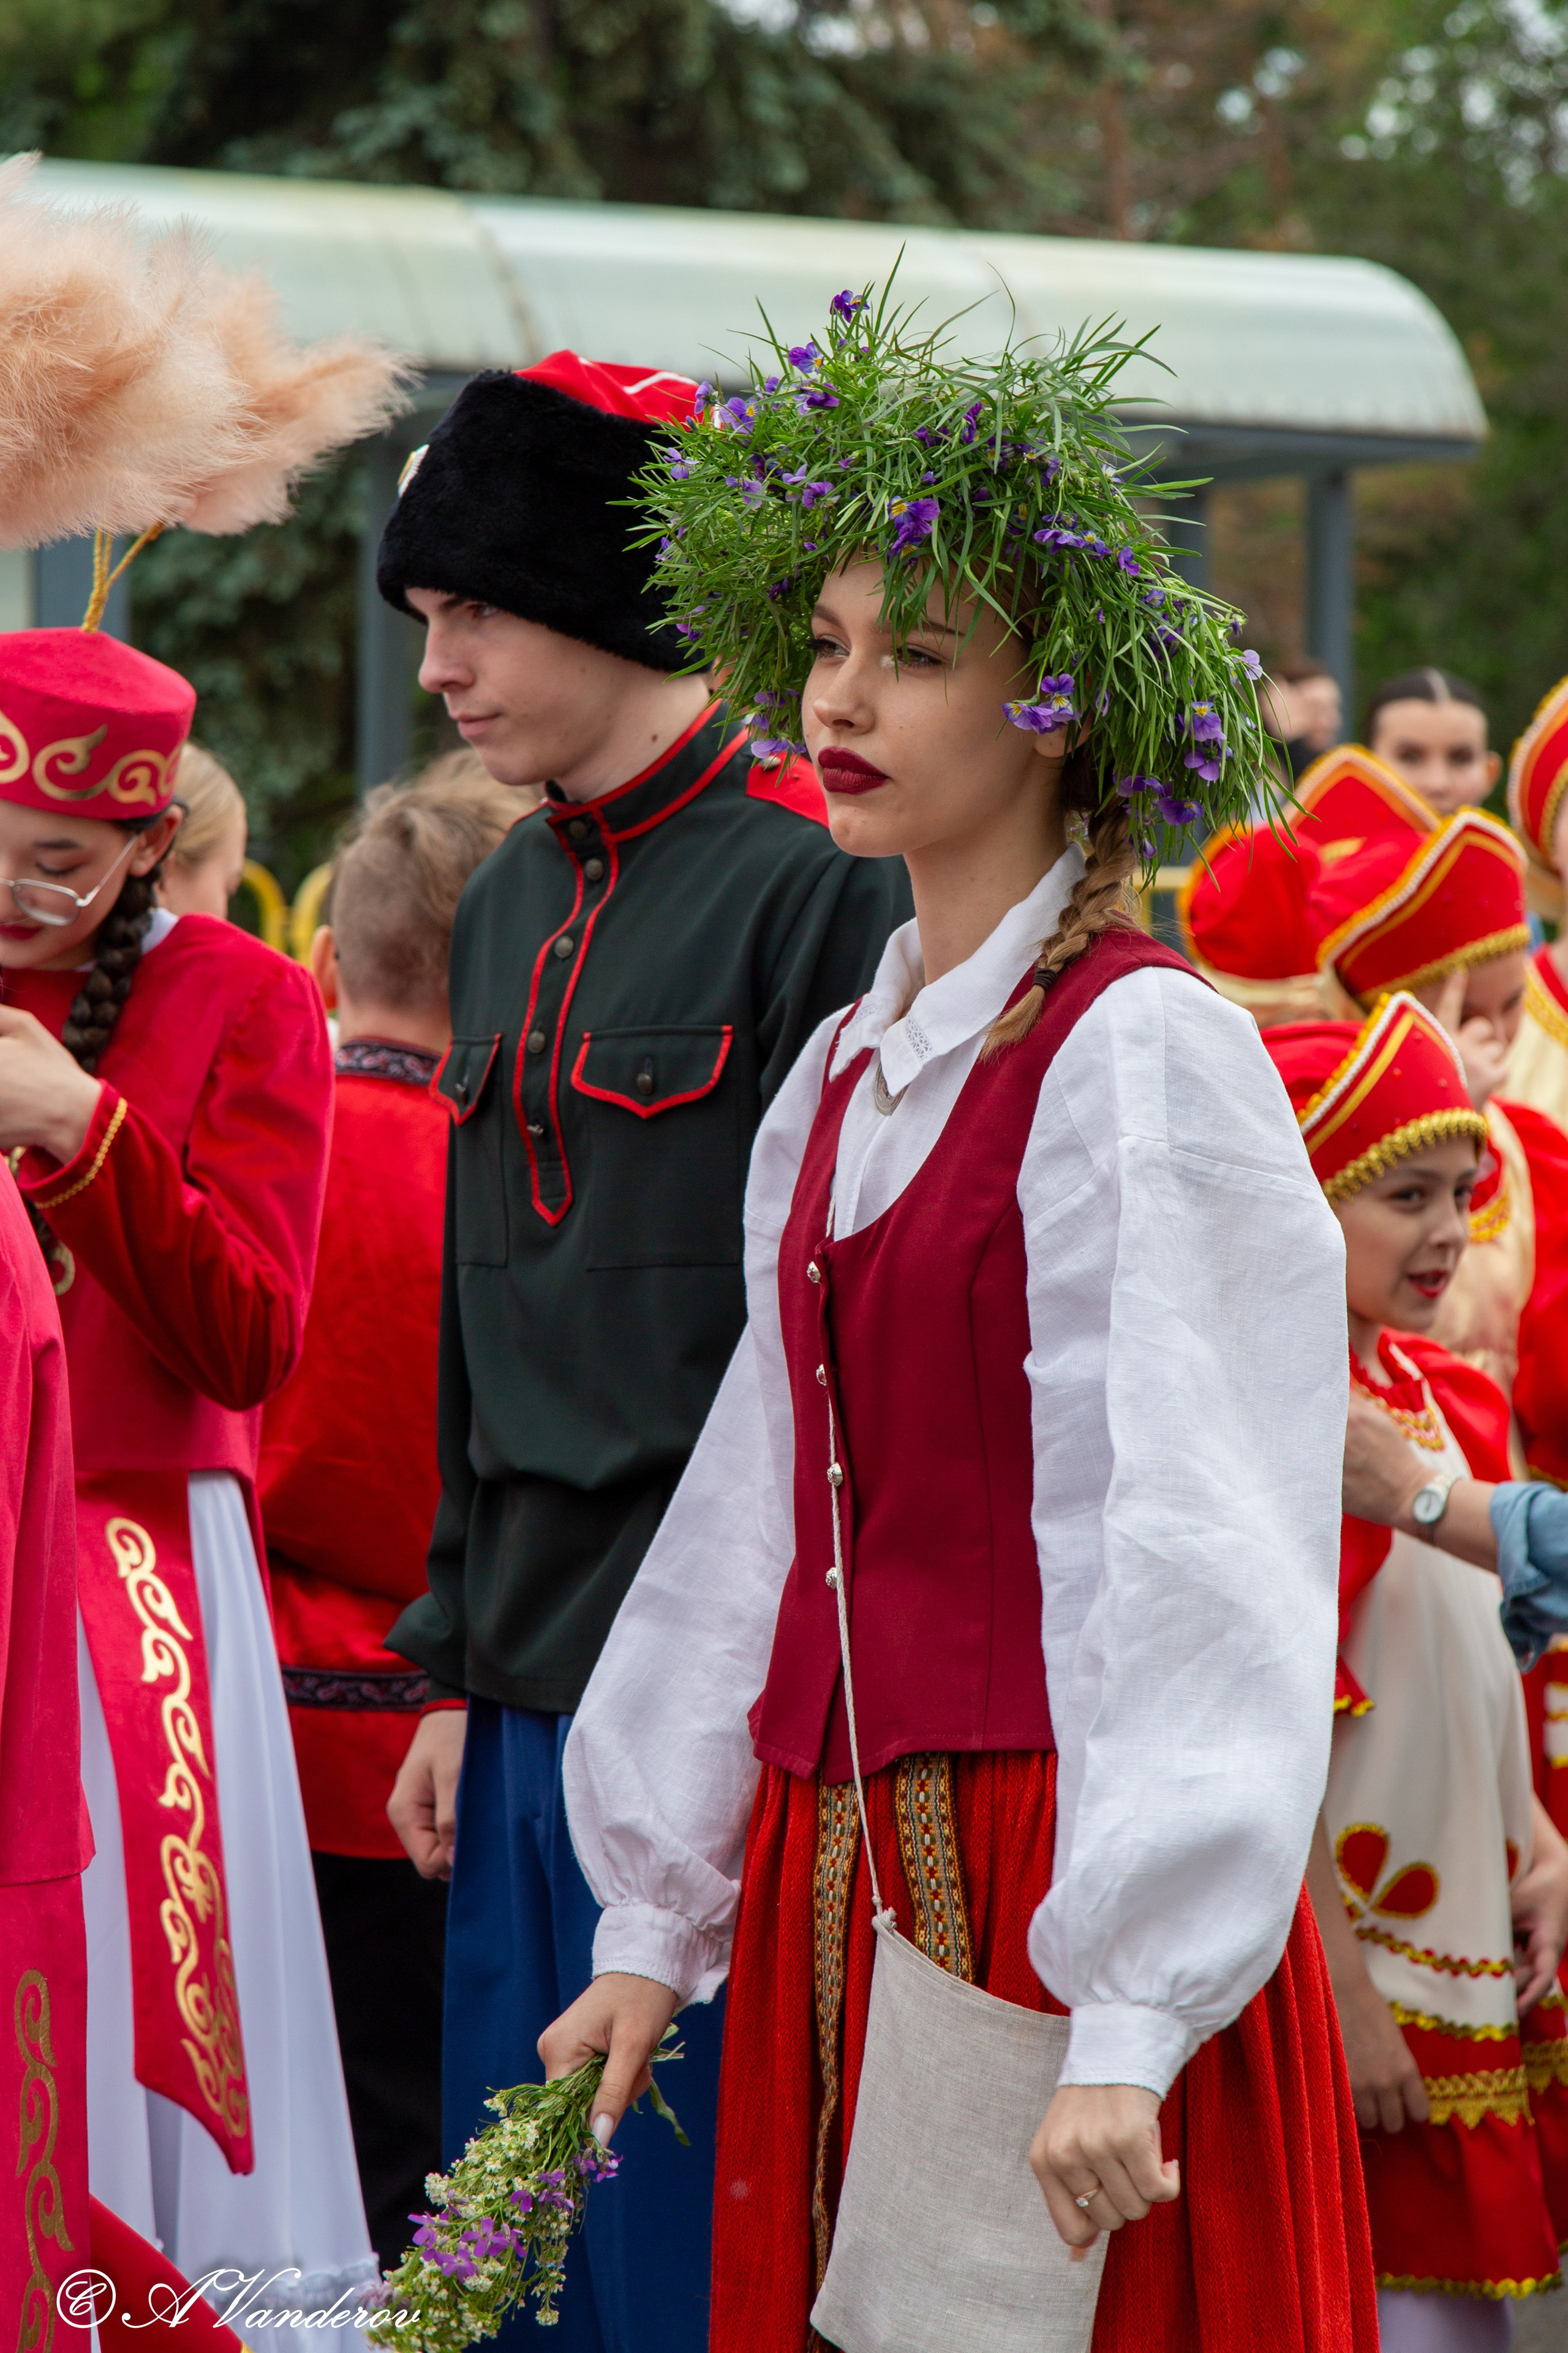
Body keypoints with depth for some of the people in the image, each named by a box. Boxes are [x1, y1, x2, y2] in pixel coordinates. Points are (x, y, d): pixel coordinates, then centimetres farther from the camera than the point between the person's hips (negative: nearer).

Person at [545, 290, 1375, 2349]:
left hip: (1051, 1863, -7)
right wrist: (656, 1925, 16)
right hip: (832, 1873, 7)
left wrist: (1129, 2024, -21)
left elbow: (1194, 1557, -16)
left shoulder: (1145, 1055, -10)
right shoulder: (845, 1077, 14)